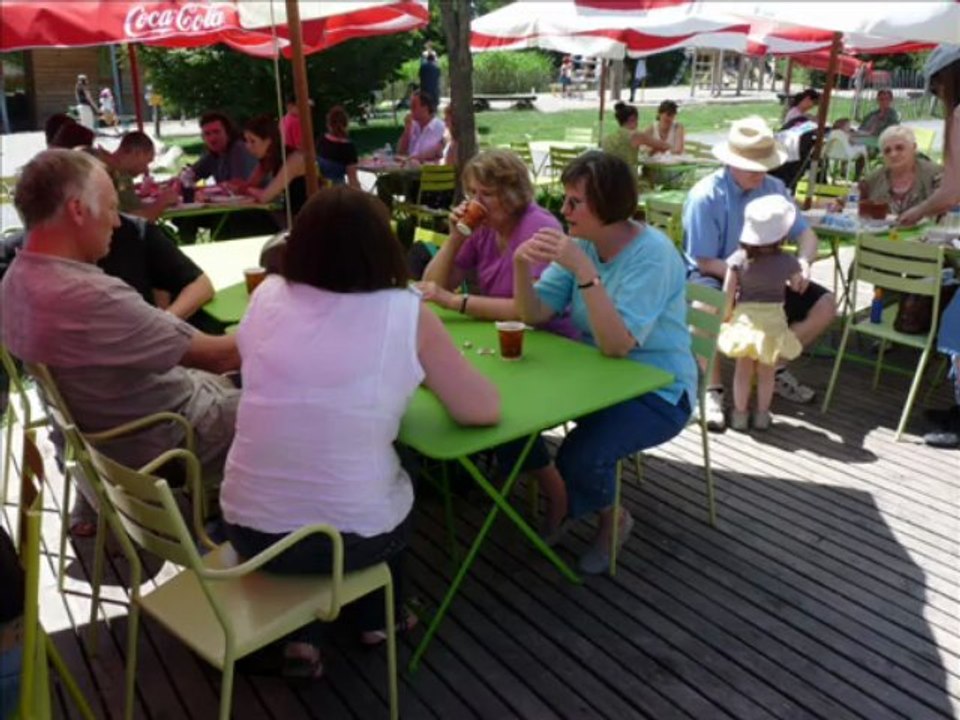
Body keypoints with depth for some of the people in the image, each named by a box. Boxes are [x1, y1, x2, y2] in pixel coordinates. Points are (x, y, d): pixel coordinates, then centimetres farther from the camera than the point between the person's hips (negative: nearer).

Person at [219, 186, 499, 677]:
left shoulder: (266, 296, -1)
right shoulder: (405, 314, -11)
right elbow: (484, 410, -2)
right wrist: (419, 374, 15)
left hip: (249, 529, 3)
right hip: (354, 536, -2)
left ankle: (301, 636, 29)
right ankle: (379, 620, 42)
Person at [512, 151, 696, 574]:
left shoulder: (652, 255, -22)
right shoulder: (582, 244, -1)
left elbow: (617, 345, -31)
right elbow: (534, 315, -6)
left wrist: (585, 271, -38)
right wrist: (520, 265, -24)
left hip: (658, 391, -7)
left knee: (580, 457, -29)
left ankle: (613, 518, 7)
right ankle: (552, 493, 15)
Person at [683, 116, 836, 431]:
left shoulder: (773, 188, 0)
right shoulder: (706, 196, -18)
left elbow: (805, 233, 0)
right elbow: (705, 262, -19)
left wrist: (803, 263, -24)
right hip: (714, 275, -6)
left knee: (824, 305, -3)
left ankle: (775, 368, 10)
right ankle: (711, 390, -23)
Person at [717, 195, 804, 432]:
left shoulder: (739, 259, -11)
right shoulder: (788, 262, -10)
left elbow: (727, 294, -10)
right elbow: (797, 287, 8)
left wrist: (727, 317, 5)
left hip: (745, 319, 0)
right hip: (773, 321, 0)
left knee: (743, 369, 14)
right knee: (766, 370, 14)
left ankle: (740, 414, 20)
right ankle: (762, 415, 23)